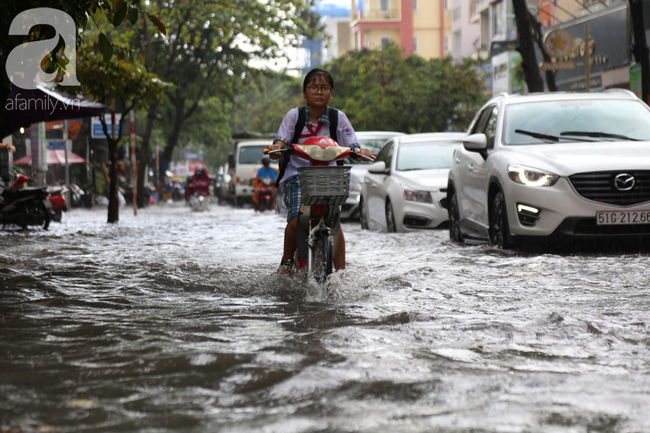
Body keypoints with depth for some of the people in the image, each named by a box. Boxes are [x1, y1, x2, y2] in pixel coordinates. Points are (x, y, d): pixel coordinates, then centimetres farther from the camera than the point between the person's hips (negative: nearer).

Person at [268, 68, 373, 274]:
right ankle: (287, 261, 3)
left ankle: (341, 271, -12)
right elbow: (280, 143, -5)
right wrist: (276, 148, -29)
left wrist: (361, 152, -24)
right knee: (296, 219, -23)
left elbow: (352, 147, -1)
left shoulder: (338, 118, 4)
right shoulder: (294, 116, 2)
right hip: (297, 175, -1)